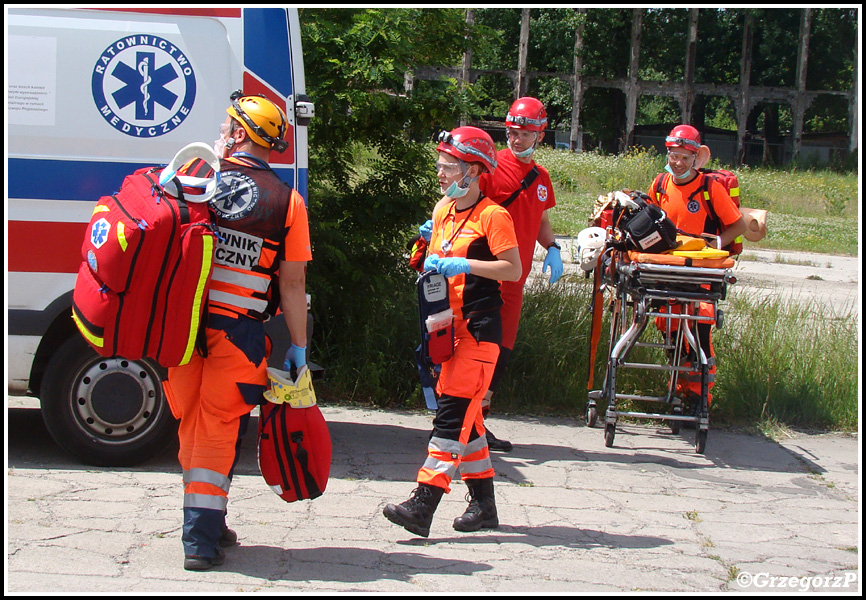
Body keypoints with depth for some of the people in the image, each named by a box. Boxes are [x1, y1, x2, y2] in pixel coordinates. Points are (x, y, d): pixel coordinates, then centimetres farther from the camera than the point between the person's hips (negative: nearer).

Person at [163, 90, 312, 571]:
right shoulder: (286, 201, -2)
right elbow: (292, 284, -2)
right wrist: (298, 347, 4)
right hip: (237, 331, -2)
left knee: (192, 426, 16)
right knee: (219, 431, 5)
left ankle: (206, 527, 28)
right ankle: (201, 538, 3)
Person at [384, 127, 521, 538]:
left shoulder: (492, 215, -8)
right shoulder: (444, 212, 16)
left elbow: (513, 269, -14)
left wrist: (465, 264, -21)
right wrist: (431, 266, 3)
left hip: (479, 327, -8)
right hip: (449, 326, 8)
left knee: (454, 411, -13)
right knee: (465, 414, 11)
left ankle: (424, 504, -18)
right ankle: (483, 503, 20)